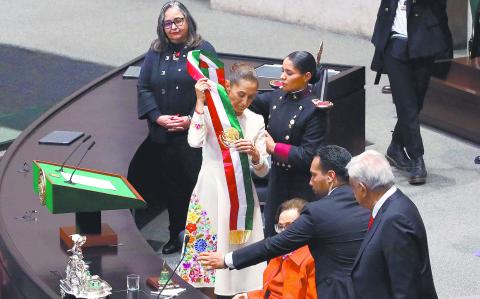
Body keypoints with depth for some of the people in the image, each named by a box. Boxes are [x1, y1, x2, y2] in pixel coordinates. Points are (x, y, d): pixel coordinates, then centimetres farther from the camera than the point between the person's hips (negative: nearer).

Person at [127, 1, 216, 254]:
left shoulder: (203, 50, -2)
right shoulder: (156, 53, 9)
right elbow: (143, 88, 6)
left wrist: (192, 119, -14)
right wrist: (158, 117, -8)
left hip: (195, 134, -4)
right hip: (163, 135, 4)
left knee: (195, 184, -5)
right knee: (171, 185, 11)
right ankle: (175, 235, 22)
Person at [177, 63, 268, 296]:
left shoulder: (256, 121, 4)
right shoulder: (209, 113, -3)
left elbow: (262, 171, 4)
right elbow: (195, 141, -25)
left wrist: (254, 154, -18)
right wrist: (200, 102, -19)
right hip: (212, 193, -2)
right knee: (213, 250, 1)